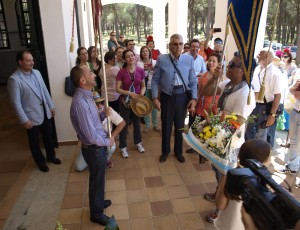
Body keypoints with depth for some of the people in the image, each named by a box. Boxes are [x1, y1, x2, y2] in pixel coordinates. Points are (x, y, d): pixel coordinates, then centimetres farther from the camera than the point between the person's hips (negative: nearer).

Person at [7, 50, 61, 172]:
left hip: (45, 112, 6)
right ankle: (41, 162, 34)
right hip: (32, 116, -6)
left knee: (48, 136, 20)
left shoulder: (36, 72, 2)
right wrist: (24, 120, -18)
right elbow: (16, 102, -18)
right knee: (34, 141, 14)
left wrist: (51, 106, 11)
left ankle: (51, 156, 42)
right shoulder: (14, 79, -18)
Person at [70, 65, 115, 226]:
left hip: (98, 146, 9)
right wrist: (107, 142, -13)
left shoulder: (86, 96, 1)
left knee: (99, 178, 27)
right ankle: (96, 213, 36)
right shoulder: (80, 103, -31)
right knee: (97, 180, 12)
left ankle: (98, 202, 51)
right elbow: (91, 136, -29)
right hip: (94, 148, -9)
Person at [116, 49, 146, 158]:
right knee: (124, 124, 7)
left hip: (137, 101, 3)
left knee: (137, 123, 19)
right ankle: (123, 147, 23)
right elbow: (118, 89, -11)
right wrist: (130, 93, -23)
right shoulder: (121, 72, -13)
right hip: (125, 102, -2)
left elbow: (143, 86, 4)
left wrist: (141, 95, -14)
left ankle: (138, 143, 39)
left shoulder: (140, 70, -6)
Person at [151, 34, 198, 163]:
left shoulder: (189, 59, -1)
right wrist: (155, 97, -11)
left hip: (182, 96, 2)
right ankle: (165, 151, 35)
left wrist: (194, 98, -5)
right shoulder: (161, 59, -6)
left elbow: (193, 81, 2)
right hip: (167, 96, -1)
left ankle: (178, 151, 37)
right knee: (166, 125, 13)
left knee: (180, 125, 15)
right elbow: (155, 80, -4)